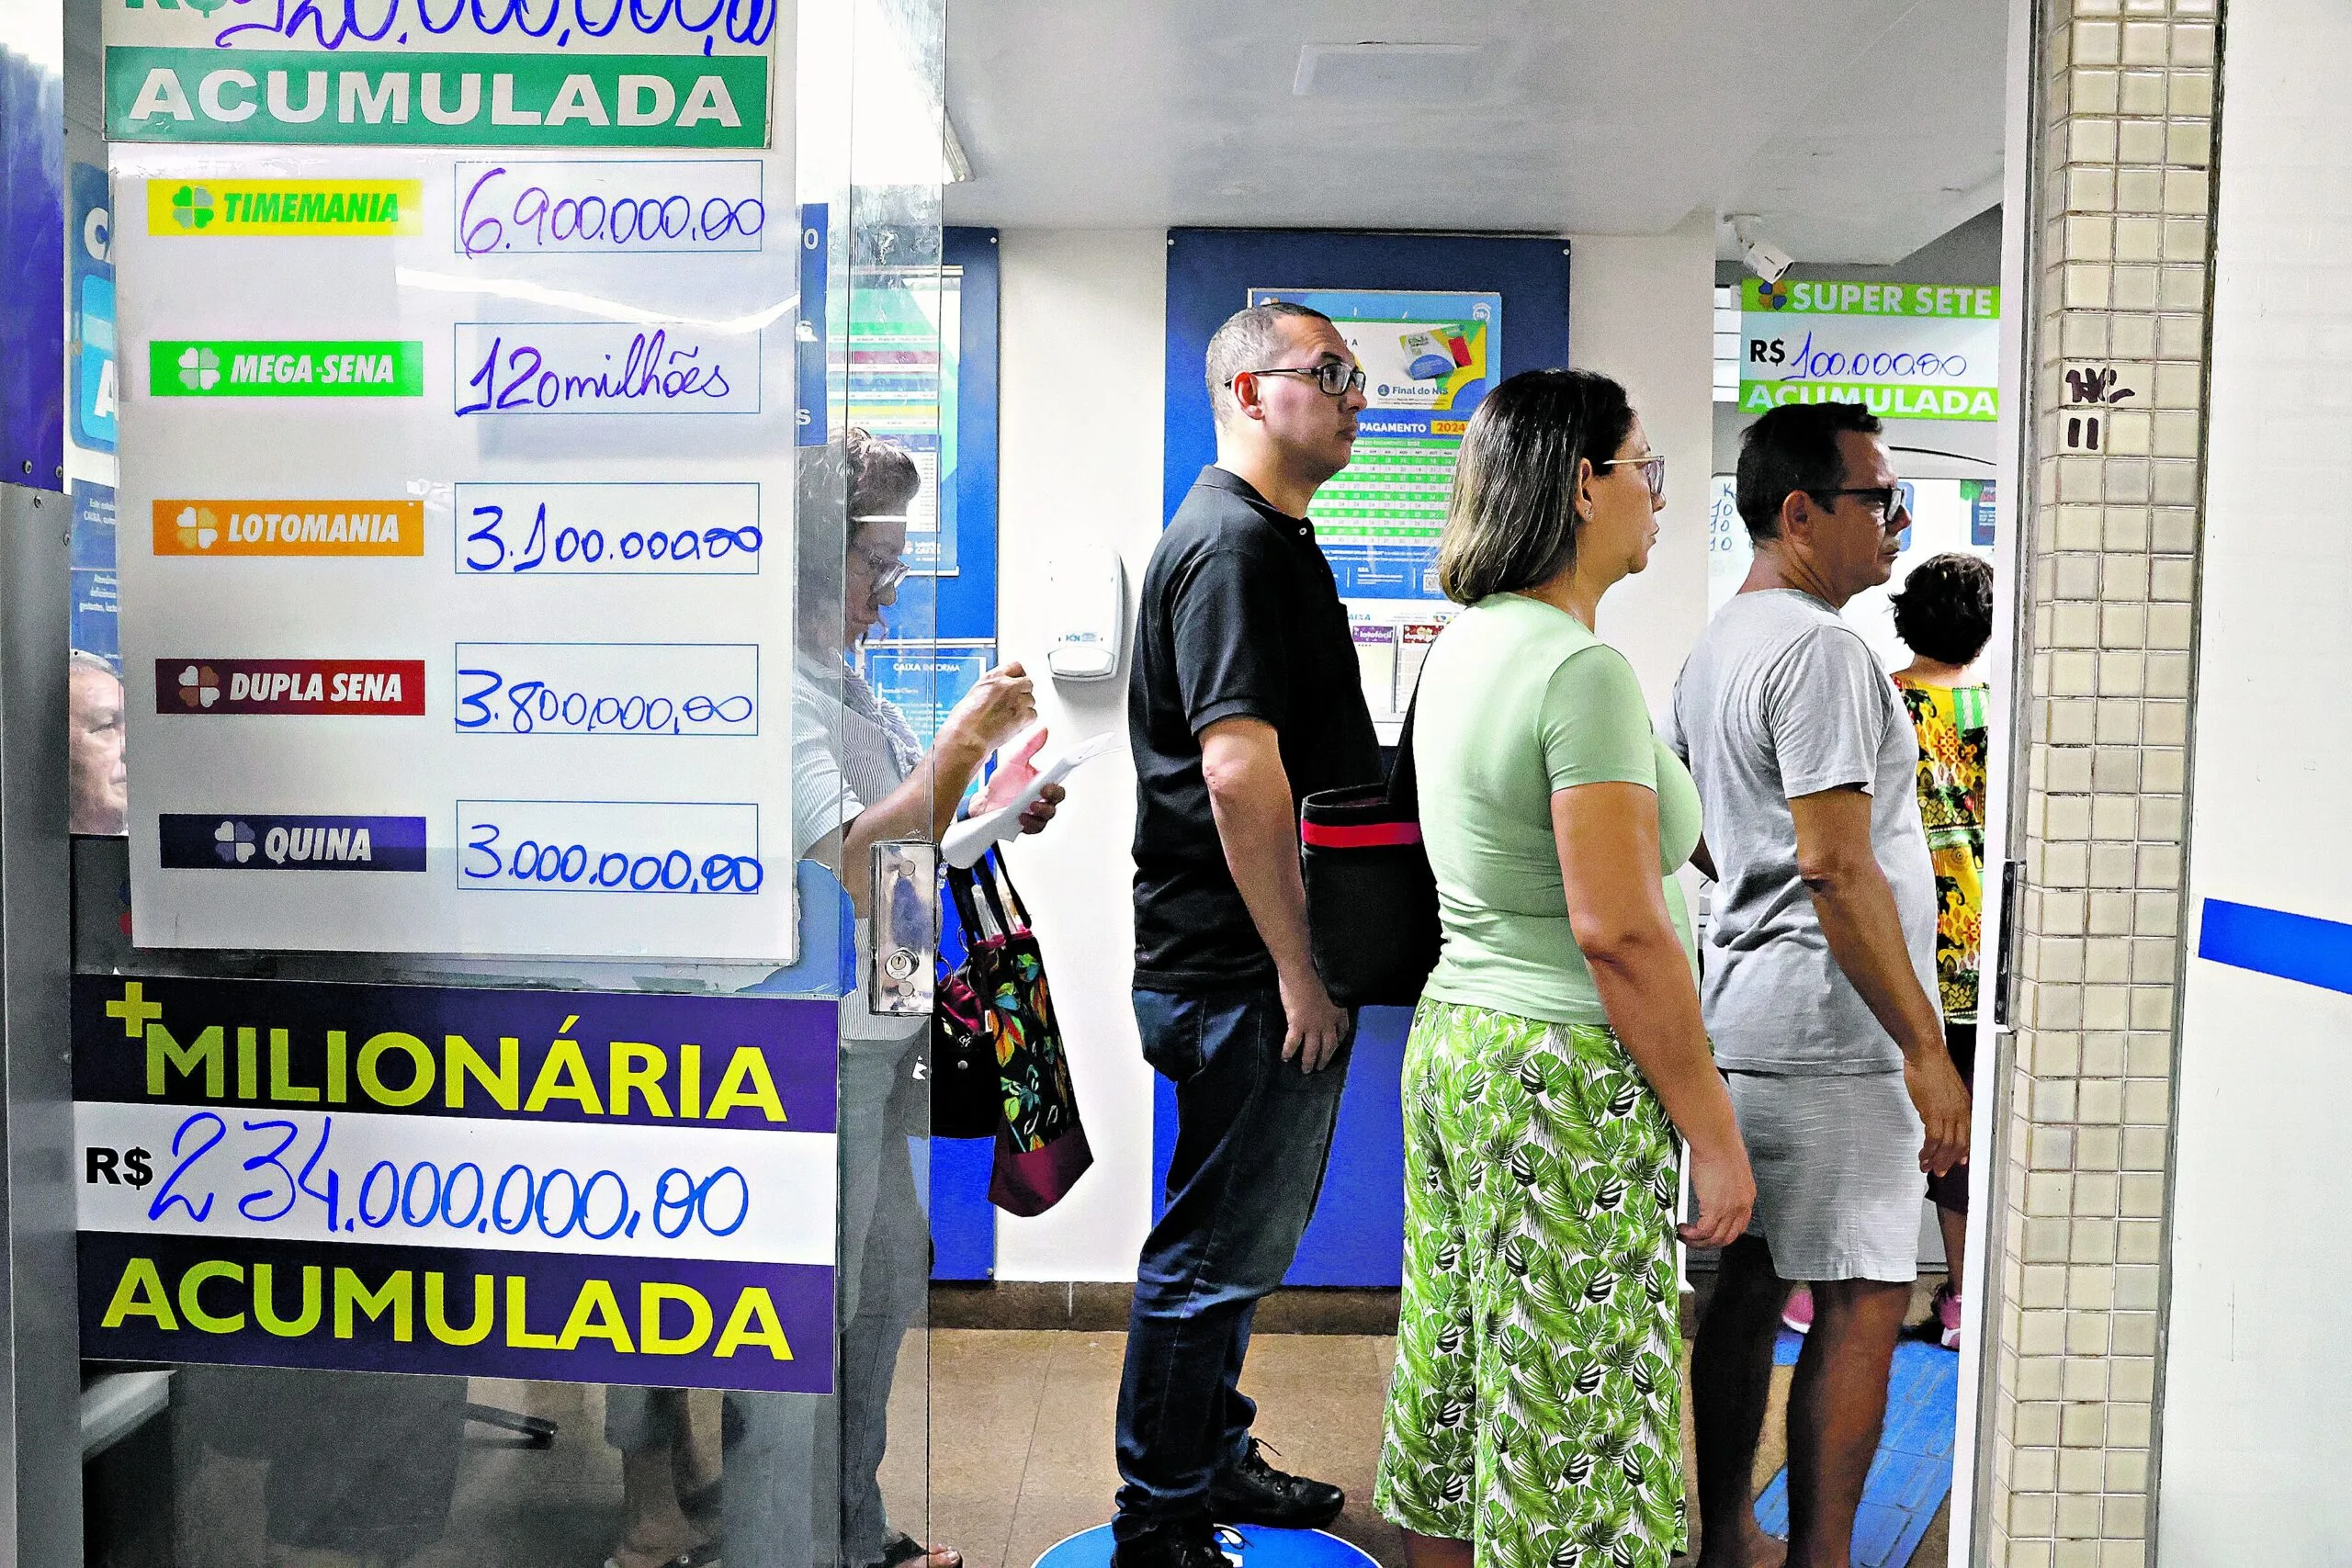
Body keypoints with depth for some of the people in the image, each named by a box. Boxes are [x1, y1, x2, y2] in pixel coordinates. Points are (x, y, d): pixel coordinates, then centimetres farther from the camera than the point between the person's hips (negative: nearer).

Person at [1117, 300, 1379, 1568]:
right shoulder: (1233, 546, -17)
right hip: (1244, 973, -11)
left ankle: (1214, 1460, 36)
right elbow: (1240, 770, -25)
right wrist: (1300, 967, -20)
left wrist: (1312, 959, 22)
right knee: (1217, 1249, 1)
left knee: (1243, 1235, 21)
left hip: (1255, 967, 11)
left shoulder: (1272, 538, 18)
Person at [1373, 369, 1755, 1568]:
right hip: (1564, 1077, -9)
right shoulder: (1581, 667, -18)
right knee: (1572, 1450, 4)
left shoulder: (1461, 646, 10)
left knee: (1458, 1404, 19)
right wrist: (1713, 1133, -14)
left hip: (1451, 1036, 9)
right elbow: (1618, 931, -21)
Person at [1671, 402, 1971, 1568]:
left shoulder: (1715, 647, 16)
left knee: (1751, 1283, 15)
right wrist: (1925, 1050, -19)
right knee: (1862, 1302, -1)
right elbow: (1838, 867, -21)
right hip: (1828, 1031, -10)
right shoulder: (1819, 649, -15)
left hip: (1744, 1012, 10)